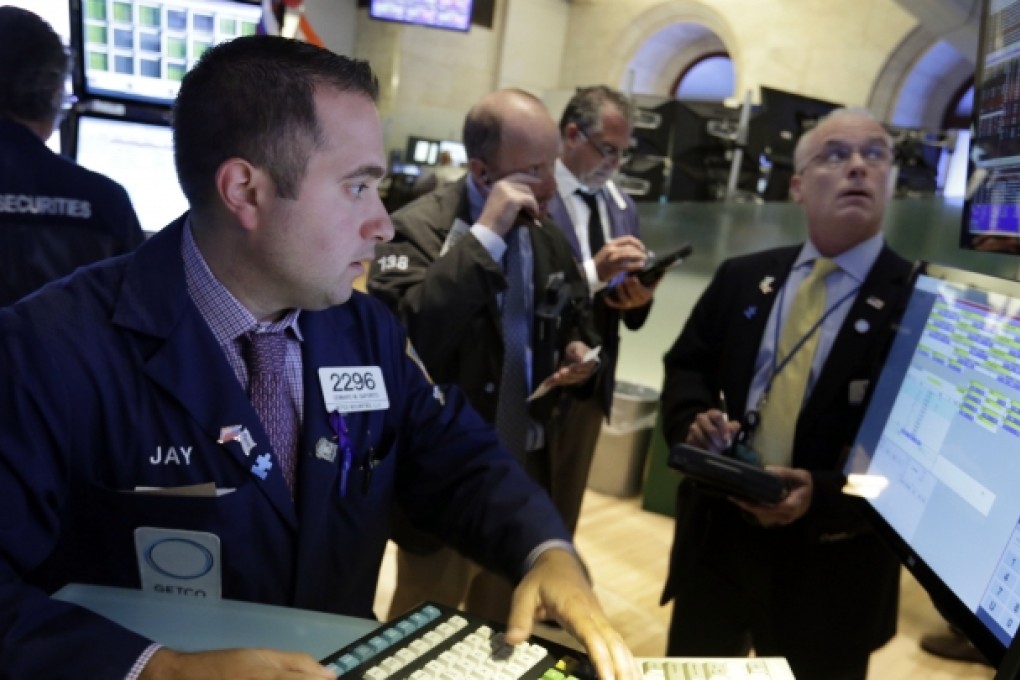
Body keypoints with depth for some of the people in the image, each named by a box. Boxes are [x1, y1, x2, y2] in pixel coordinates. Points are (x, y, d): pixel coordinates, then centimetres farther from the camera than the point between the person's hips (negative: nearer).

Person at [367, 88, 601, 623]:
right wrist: (486, 235, -33)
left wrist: (578, 350, -4)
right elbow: (401, 336, -35)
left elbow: (576, 317, 19)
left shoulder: (548, 237, 4)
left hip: (526, 469, 6)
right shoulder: (418, 228, -17)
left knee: (504, 632, 25)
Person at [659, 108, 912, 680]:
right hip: (715, 536, 4)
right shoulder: (742, 277, 6)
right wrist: (694, 421, -11)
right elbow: (686, 367, 10)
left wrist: (825, 495, -25)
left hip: (828, 567, -3)